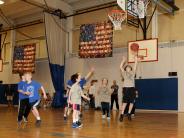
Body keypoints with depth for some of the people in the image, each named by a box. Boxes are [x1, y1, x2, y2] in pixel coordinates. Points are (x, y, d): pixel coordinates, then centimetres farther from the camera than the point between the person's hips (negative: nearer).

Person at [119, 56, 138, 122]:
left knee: (131, 102, 3)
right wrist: (123, 60, 10)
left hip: (132, 88, 2)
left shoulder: (132, 73, 16)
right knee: (125, 102, -3)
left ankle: (129, 114, 8)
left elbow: (135, 66, 14)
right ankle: (122, 115, -3)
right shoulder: (124, 73, 11)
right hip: (126, 88, -2)